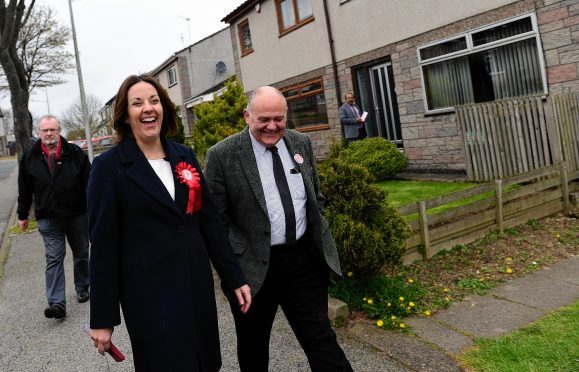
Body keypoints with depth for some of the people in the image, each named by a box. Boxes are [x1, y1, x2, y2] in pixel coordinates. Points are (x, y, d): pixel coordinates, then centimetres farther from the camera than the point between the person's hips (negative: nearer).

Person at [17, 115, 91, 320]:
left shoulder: (75, 153, -3)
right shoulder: (30, 157, 3)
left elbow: (90, 183, -1)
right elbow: (24, 190, 10)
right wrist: (22, 215, 12)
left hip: (77, 216, 0)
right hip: (48, 219, 0)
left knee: (81, 255, 14)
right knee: (54, 260, -4)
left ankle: (82, 289, 34)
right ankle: (57, 304, -4)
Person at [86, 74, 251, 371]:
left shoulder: (184, 156, 6)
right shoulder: (109, 166, -7)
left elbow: (211, 221, 8)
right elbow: (103, 244, -7)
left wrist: (235, 278, 6)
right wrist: (102, 318, -6)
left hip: (198, 288, 5)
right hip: (149, 296, -4)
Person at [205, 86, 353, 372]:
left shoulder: (301, 143, 4)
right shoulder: (222, 155, -11)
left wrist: (320, 235, 9)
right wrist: (234, 263, -10)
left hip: (305, 259, 3)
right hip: (254, 267, -2)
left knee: (320, 338, 11)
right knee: (253, 348, 19)